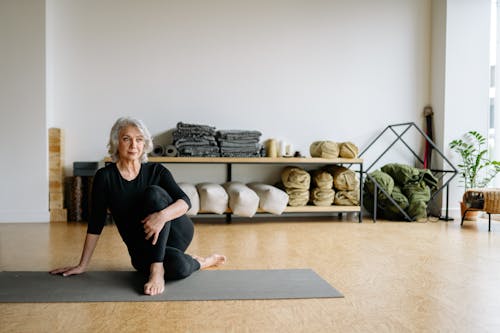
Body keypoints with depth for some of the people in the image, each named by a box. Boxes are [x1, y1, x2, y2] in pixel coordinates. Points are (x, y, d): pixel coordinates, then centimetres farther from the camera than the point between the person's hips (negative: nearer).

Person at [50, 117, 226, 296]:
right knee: (178, 266, -35)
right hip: (144, 248, -1)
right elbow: (96, 223, -4)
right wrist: (82, 265, -4)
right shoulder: (105, 176, -7)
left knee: (154, 193, -28)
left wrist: (163, 215, -39)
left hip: (177, 233, 1)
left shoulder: (156, 171, -5)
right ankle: (199, 262, 2)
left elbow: (185, 201, -18)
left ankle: (157, 269, -25)